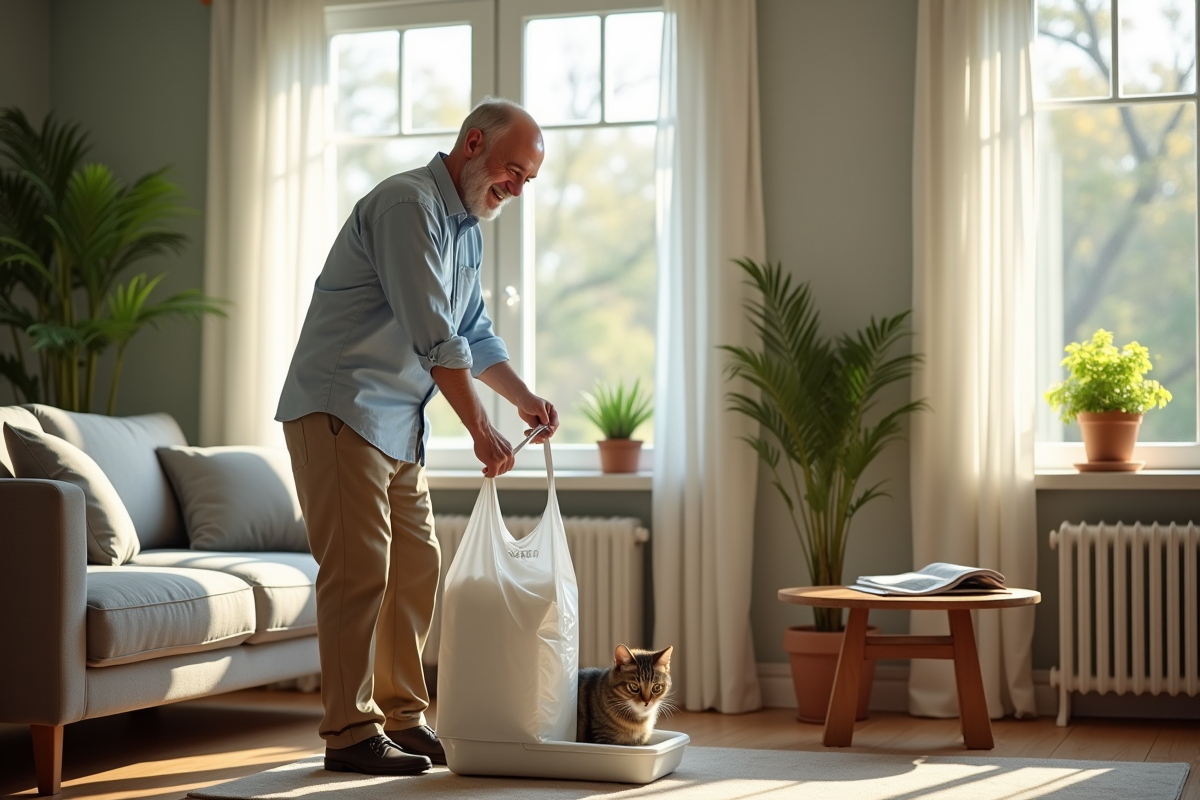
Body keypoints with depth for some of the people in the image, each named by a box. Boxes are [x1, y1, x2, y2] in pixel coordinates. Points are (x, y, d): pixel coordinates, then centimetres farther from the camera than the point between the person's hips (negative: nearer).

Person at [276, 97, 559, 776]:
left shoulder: (466, 228, 16)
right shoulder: (408, 206, -16)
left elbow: (475, 335, 23)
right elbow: (434, 337, -21)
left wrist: (526, 399, 8)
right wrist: (482, 430, -18)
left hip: (399, 425, 10)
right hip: (342, 409, -10)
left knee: (416, 567, 9)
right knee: (359, 569, -11)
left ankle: (402, 718, 17)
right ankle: (351, 733, -6)